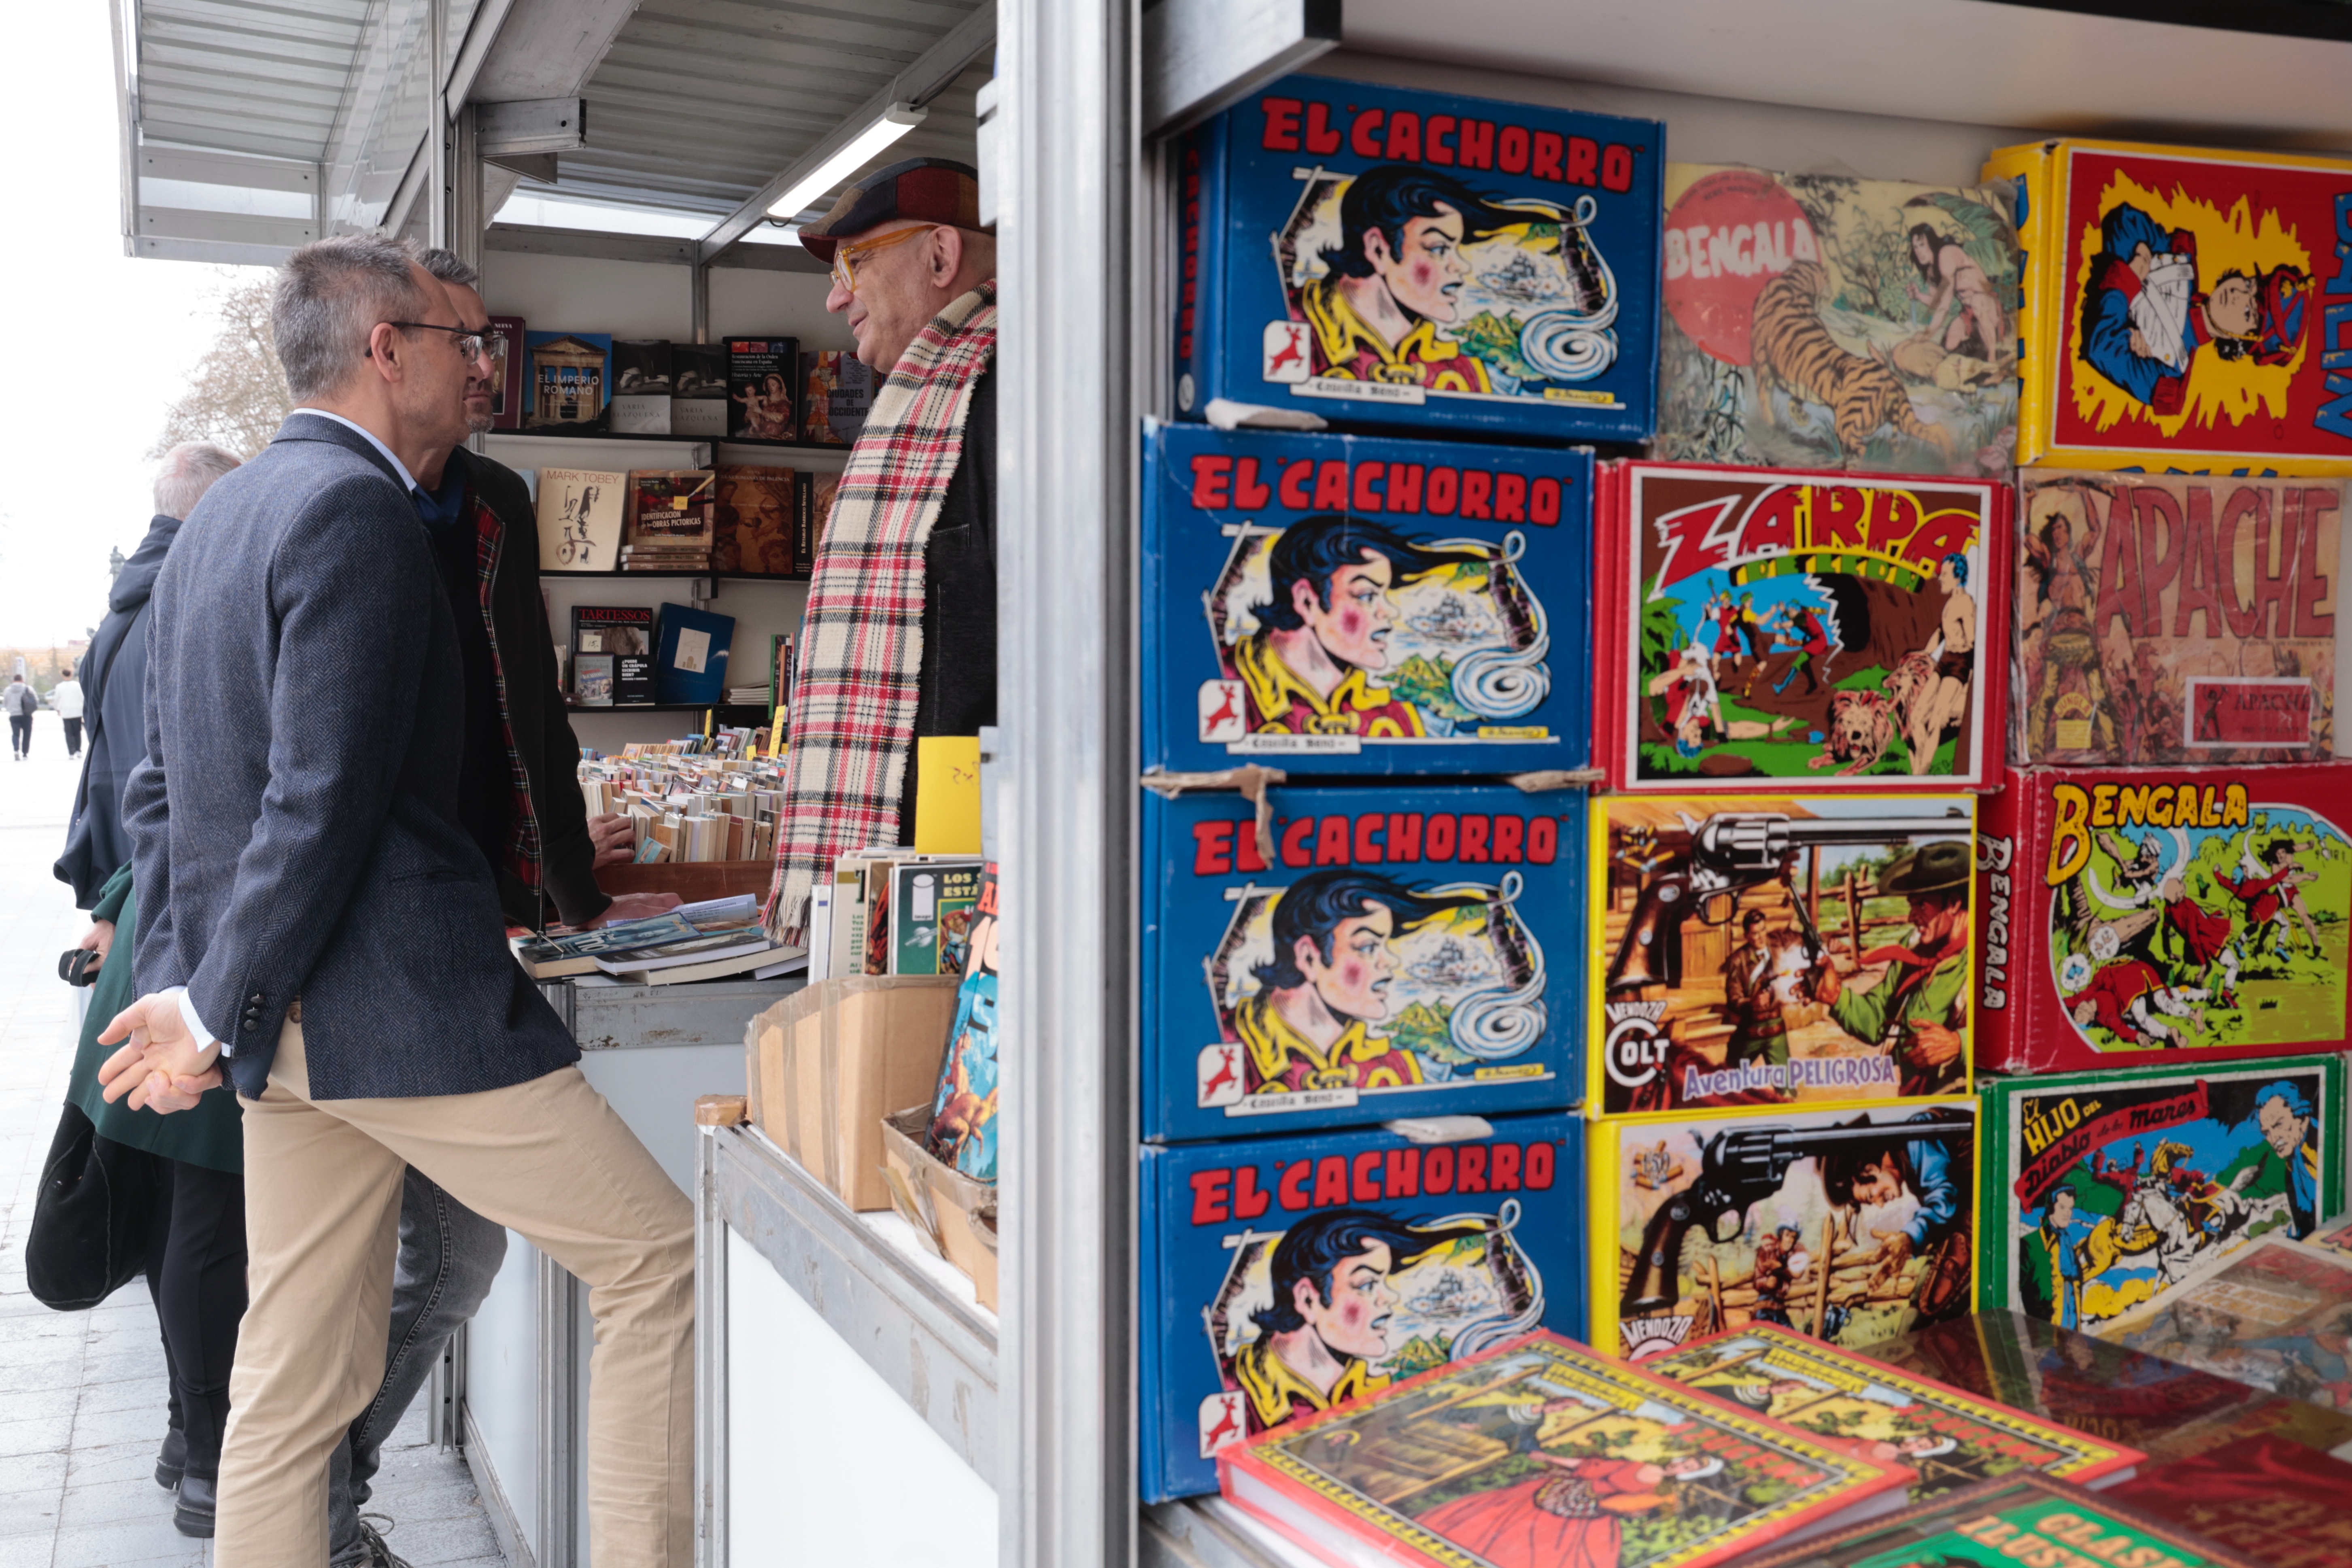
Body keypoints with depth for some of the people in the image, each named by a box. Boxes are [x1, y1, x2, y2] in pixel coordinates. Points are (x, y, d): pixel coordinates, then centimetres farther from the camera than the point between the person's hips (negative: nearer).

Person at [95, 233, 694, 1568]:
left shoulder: (213, 521, 19)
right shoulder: (359, 509, -12)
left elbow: (162, 788, 19)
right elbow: (323, 798, -19)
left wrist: (180, 986, 14)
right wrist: (217, 1017, -12)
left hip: (281, 1020, 10)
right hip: (401, 1003, -10)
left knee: (300, 1378, 14)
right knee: (658, 1261, 0)